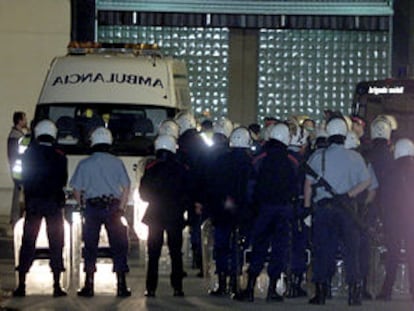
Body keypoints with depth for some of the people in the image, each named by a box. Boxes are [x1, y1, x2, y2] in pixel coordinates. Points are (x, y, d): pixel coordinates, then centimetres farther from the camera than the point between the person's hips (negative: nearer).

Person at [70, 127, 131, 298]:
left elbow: (76, 190, 4)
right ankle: (121, 285, 4)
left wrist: (83, 206, 17)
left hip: (92, 207, 0)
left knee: (90, 247, 5)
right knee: (118, 246, 5)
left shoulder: (84, 164, 2)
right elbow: (126, 188, 1)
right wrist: (121, 209, 6)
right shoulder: (117, 162, 3)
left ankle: (89, 285, 4)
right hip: (113, 206, 0)